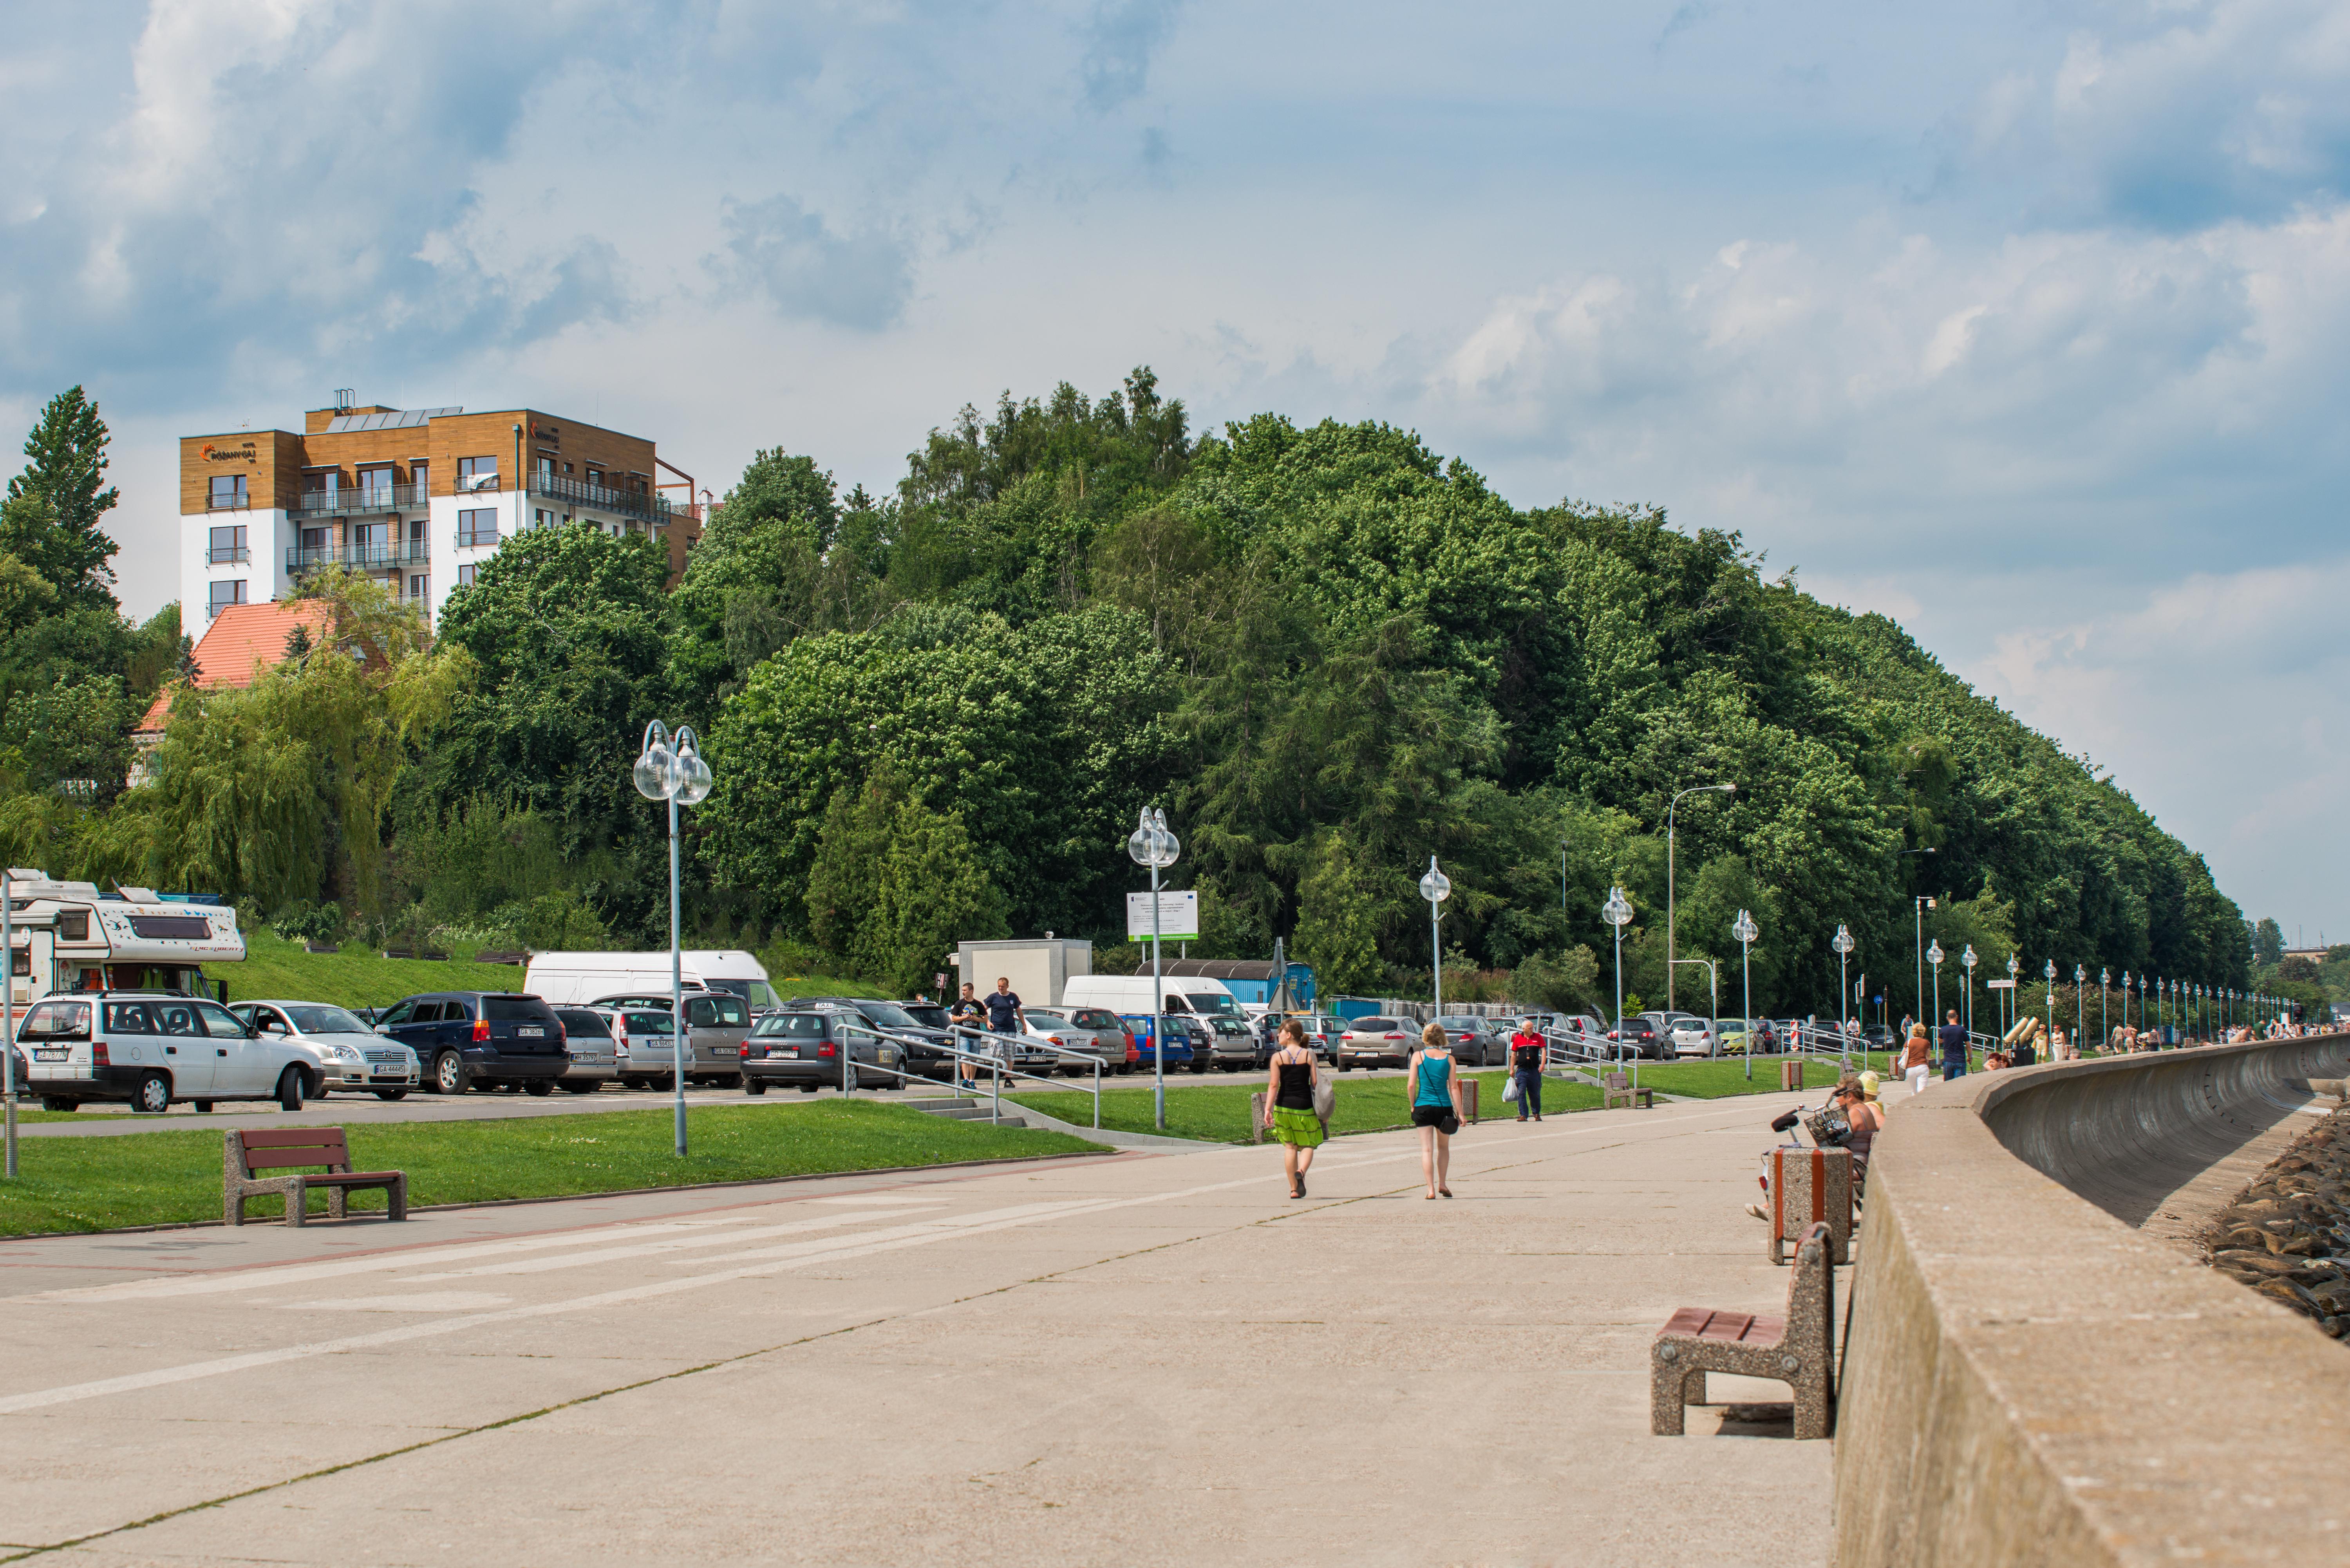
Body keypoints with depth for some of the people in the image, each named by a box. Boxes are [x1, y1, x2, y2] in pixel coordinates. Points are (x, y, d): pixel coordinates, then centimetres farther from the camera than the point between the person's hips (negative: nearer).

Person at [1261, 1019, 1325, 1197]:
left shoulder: (1278, 1057, -4)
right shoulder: (1309, 1056, -2)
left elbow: (1274, 1085, -8)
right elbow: (1316, 1083, -3)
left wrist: (1268, 1110, -7)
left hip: (1284, 1106, 0)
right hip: (1305, 1105, 0)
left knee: (1290, 1146, 11)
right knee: (1308, 1145, 11)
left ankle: (1294, 1188, 9)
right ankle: (1301, 1172, -19)